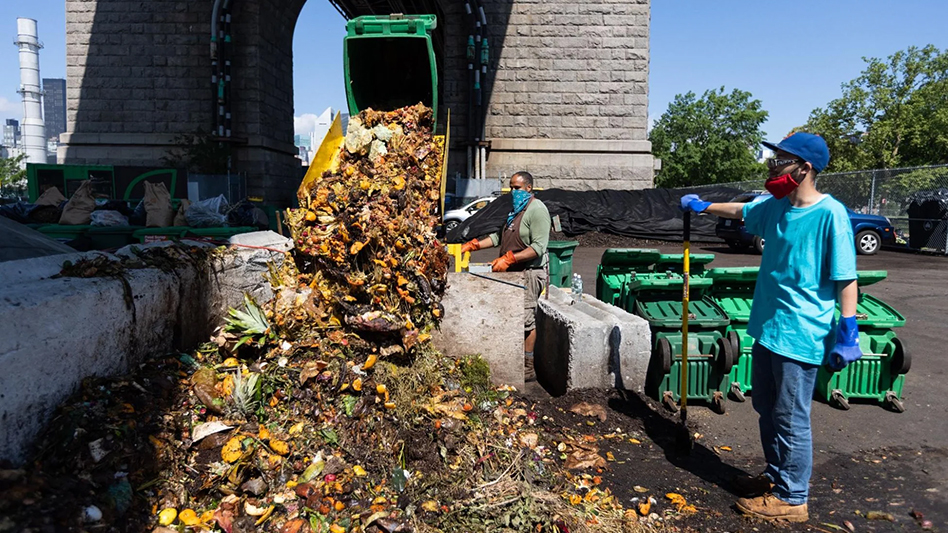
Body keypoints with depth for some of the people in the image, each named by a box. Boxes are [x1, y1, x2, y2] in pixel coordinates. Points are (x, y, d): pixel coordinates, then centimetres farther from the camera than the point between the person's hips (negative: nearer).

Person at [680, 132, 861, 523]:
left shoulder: (830, 214, -16)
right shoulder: (775, 208, 5)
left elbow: (846, 278, -16)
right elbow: (740, 211, 26)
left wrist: (848, 330, -19)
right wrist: (703, 206, 28)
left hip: (800, 336, -8)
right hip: (767, 328, 8)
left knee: (791, 419, 3)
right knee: (767, 410, 20)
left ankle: (791, 498, 18)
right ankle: (776, 476, 38)